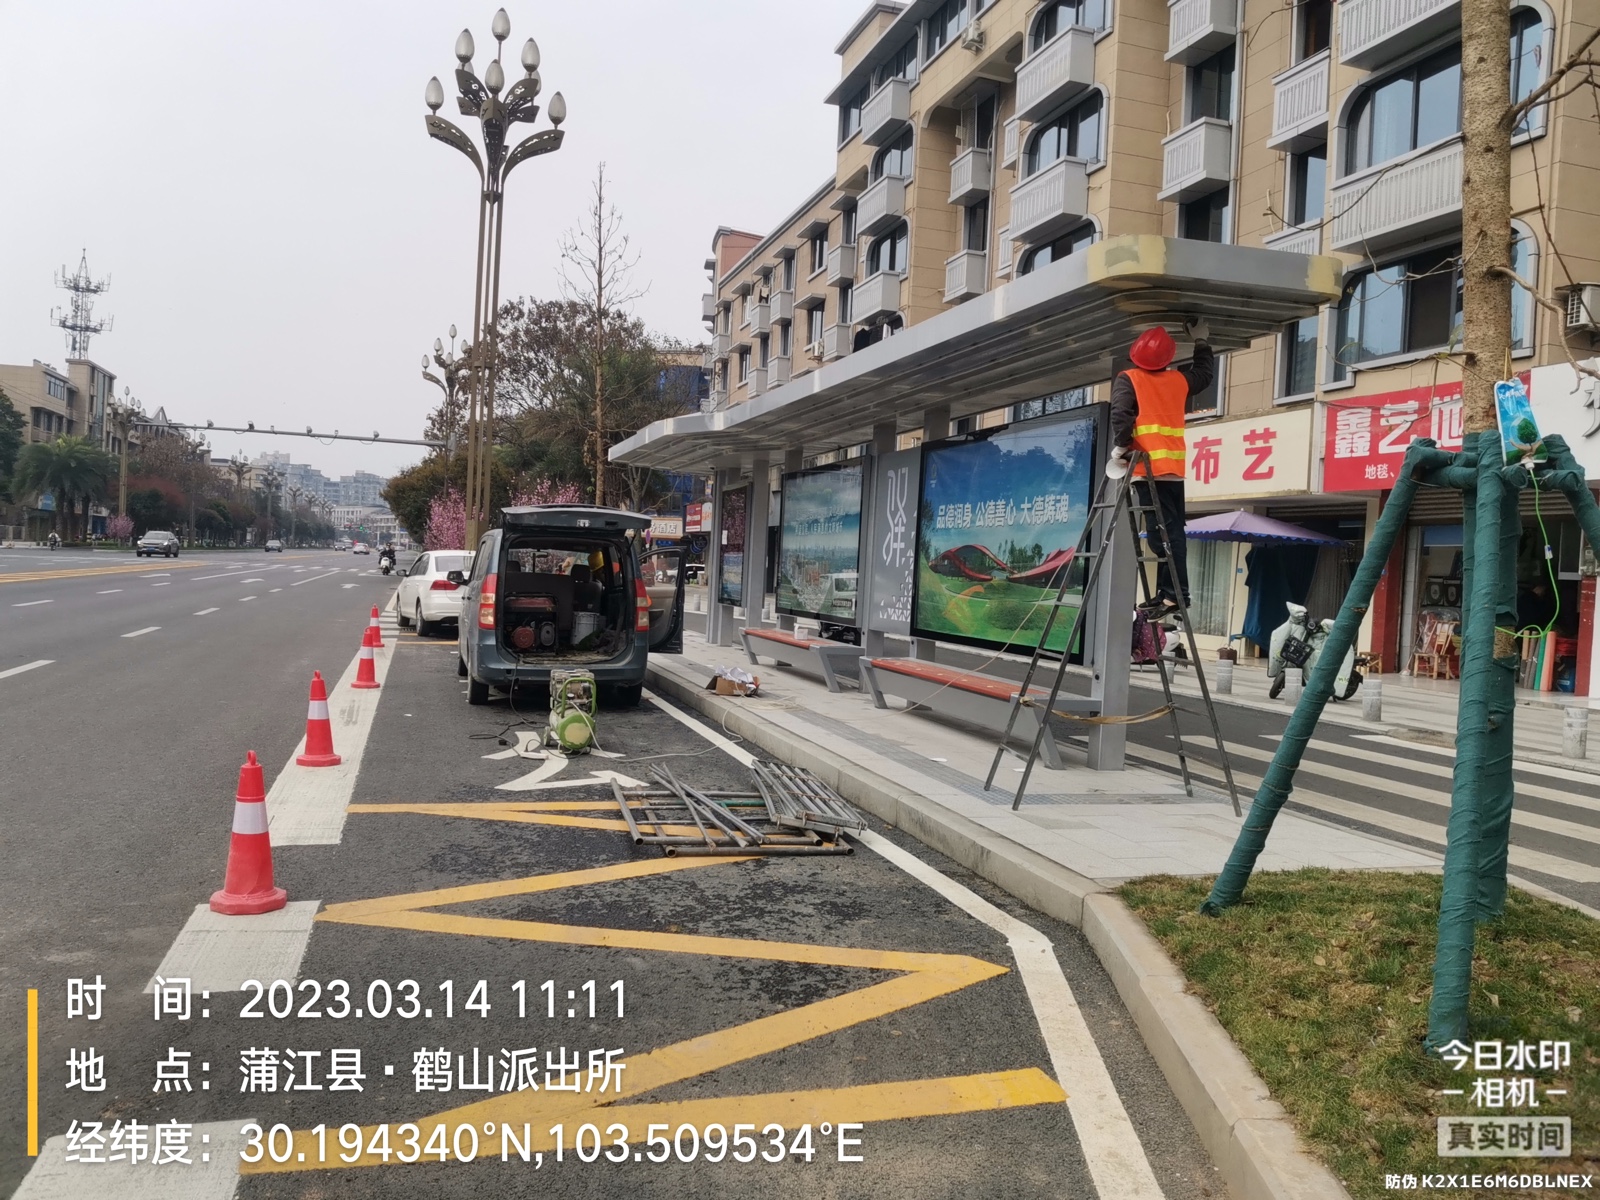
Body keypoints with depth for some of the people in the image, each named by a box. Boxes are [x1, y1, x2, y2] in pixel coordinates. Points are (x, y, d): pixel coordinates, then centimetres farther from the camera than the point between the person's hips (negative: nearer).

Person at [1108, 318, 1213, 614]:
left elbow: (1120, 413, -15)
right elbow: (1205, 373, 33)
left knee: (1164, 532, -11)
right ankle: (1169, 591, 9)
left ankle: (1174, 593, -16)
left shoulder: (1128, 379, -1)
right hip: (1174, 466, 5)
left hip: (1149, 467, -5)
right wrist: (1201, 341, 45)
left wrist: (1120, 446, -5)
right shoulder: (1179, 379, 14)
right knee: (1173, 531, 9)